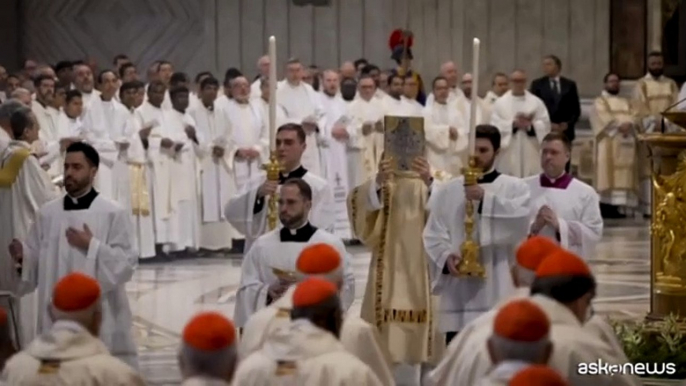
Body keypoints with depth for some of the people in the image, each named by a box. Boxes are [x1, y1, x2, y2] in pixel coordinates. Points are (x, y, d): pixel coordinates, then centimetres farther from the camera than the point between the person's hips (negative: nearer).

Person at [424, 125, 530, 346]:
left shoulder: (514, 187, 7)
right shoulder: (447, 191, 12)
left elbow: (520, 214, -14)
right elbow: (433, 235, 4)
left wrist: (486, 198, -21)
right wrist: (446, 257, -14)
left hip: (497, 291, -2)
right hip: (459, 293, 2)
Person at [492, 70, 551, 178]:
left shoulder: (537, 102, 6)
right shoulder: (500, 103, 6)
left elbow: (545, 125, 3)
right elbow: (495, 126, -2)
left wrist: (530, 125, -14)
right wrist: (513, 124, -14)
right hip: (509, 154, 0)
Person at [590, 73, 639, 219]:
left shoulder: (626, 102, 23)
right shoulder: (600, 101, 7)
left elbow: (633, 117, 7)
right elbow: (604, 118, -10)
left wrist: (629, 124, -16)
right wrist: (619, 126, -23)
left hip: (625, 141, 5)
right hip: (608, 142, -5)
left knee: (623, 175, -1)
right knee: (607, 173, -11)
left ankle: (614, 207, -1)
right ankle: (605, 207, -13)